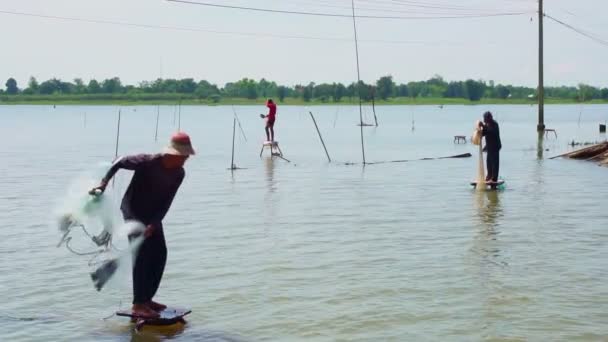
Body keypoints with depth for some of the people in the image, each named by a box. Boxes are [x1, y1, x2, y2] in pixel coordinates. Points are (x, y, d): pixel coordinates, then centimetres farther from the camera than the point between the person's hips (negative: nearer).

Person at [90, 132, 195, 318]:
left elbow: (166, 202, -11)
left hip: (153, 214, 7)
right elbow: (119, 162, -15)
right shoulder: (147, 162, -25)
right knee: (142, 255, -15)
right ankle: (138, 304, -12)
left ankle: (147, 299, 15)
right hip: (133, 211, -7)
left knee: (160, 254, 4)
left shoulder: (179, 174, -9)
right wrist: (103, 183, -23)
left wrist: (154, 224, -22)